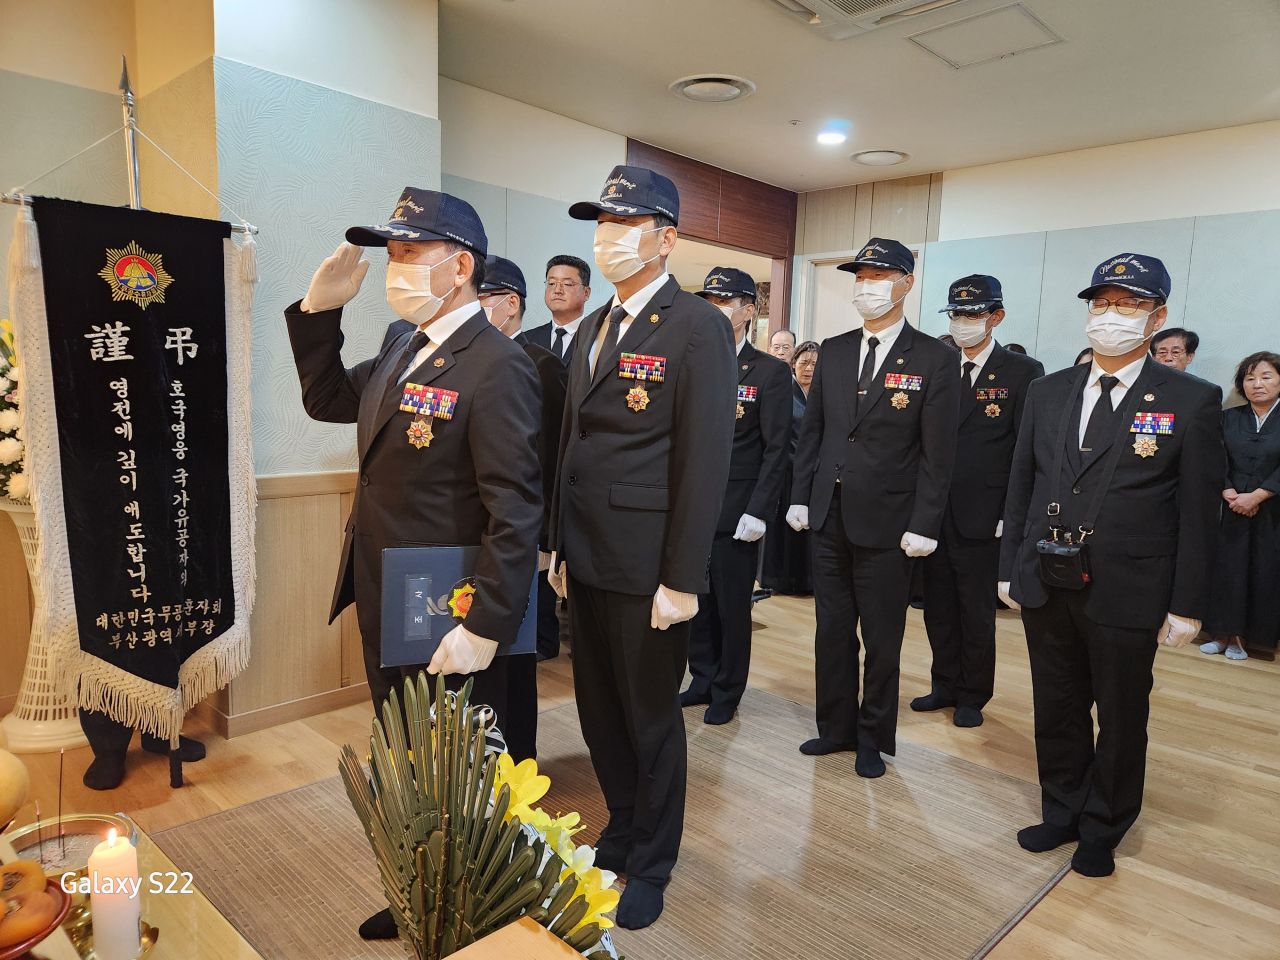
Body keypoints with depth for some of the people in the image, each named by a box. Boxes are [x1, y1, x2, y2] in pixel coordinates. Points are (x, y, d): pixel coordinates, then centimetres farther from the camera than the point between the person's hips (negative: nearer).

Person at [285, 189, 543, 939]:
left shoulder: (496, 365, -19)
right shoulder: (403, 349, 8)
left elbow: (515, 512, -23)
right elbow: (328, 401, 21)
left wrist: (485, 628, -24)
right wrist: (320, 310, 8)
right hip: (384, 607, 8)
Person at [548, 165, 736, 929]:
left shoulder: (697, 326, -11)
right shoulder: (595, 326, 14)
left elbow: (706, 459, -16)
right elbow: (574, 442, 13)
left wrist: (682, 579, -18)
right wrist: (561, 547, 12)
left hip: (647, 567, -7)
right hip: (588, 560, 7)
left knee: (651, 717, 10)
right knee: (600, 712, 19)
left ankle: (652, 864, 33)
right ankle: (622, 830, 42)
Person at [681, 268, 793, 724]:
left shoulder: (771, 372, -4)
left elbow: (777, 449, -7)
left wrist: (757, 512, -13)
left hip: (735, 512, -4)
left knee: (732, 606, 7)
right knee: (697, 600, 11)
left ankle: (727, 692, 24)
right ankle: (702, 679, 29)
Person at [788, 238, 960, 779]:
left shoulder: (935, 360, -6)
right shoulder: (833, 352, 8)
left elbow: (937, 453, -8)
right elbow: (812, 430, 10)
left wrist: (923, 526, -12)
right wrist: (800, 497, 6)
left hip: (886, 522, -4)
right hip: (828, 516, 4)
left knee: (882, 639, 9)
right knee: (832, 631, 13)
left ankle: (874, 739, 27)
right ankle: (836, 727, 30)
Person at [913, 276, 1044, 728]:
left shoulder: (1023, 372, -3)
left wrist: (1011, 517, -11)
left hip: (981, 517, -4)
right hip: (933, 513, 4)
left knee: (976, 611, 8)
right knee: (938, 607, 13)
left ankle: (973, 696, 26)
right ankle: (945, 685, 31)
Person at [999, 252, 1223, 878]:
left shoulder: (1192, 401, -5)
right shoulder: (1048, 392, 6)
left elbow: (1198, 514, -6)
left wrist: (1187, 606, -7)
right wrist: (1009, 567, 7)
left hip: (1126, 597, -3)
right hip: (1046, 588, 4)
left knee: (1121, 721, 14)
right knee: (1056, 712, 17)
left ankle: (1103, 830, 35)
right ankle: (1061, 813, 37)